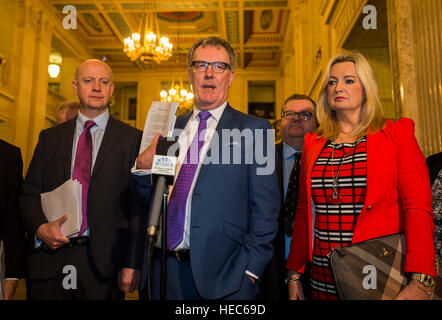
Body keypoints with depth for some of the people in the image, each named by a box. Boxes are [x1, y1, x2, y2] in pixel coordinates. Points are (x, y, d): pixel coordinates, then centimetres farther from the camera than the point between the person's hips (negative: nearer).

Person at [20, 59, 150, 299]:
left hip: (103, 265, -2)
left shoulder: (133, 139, -1)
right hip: (49, 264, 3)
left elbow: (138, 207, -5)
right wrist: (40, 228, -11)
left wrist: (132, 264, -10)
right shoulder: (50, 138, 10)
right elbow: (29, 194, 9)